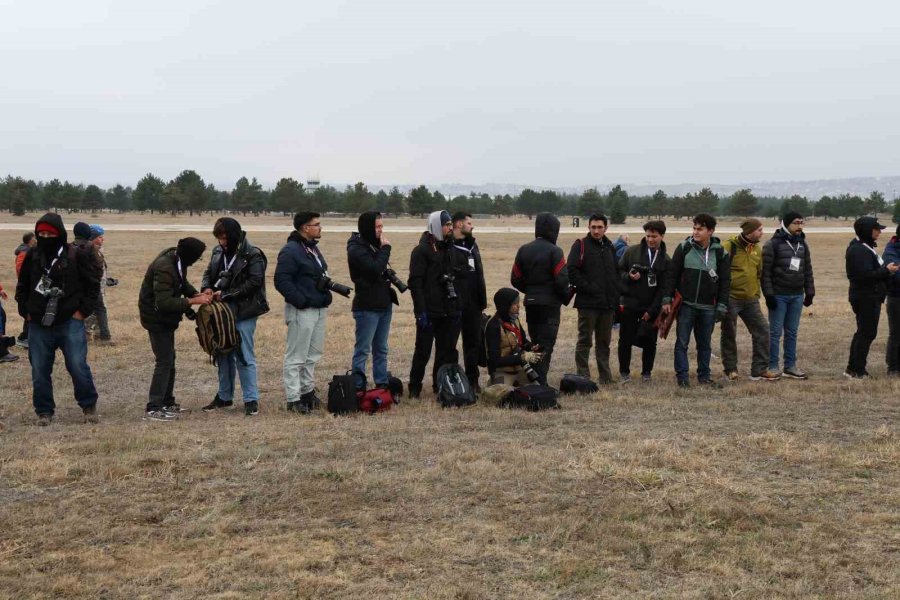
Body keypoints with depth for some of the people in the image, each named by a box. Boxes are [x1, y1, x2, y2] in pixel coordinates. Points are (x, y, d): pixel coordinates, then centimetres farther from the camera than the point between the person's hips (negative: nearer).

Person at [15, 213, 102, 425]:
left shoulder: (77, 255, -5)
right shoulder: (32, 257, 6)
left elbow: (93, 284, 1)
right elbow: (22, 287, 19)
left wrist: (83, 310, -4)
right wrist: (26, 311, 8)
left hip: (70, 323, -3)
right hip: (38, 326, 4)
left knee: (78, 366, -6)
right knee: (39, 370, 6)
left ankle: (89, 406, 13)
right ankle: (44, 412, 18)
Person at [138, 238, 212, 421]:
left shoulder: (176, 259, -2)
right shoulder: (164, 268, -31)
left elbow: (182, 282, 15)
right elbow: (163, 302, -34)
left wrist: (197, 293, -3)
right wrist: (193, 301, -31)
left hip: (165, 318, 10)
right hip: (157, 318, -10)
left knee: (169, 359, 17)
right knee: (164, 361, -8)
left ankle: (167, 402, 28)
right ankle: (153, 409, -5)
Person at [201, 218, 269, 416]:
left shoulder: (252, 255, -12)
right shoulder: (219, 251, 8)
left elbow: (254, 282, -18)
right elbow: (208, 272, 19)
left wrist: (225, 294, -18)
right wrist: (206, 287, -4)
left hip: (243, 313, -7)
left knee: (244, 356, -5)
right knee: (224, 355, 15)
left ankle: (251, 400, 3)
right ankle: (224, 396, 27)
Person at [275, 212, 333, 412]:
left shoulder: (313, 248, 14)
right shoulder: (291, 251, -16)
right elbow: (282, 281, -21)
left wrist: (326, 295, 10)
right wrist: (301, 301, -21)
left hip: (319, 309, 10)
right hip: (302, 311, -10)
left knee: (313, 355, 17)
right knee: (296, 357, -3)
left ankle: (307, 391, 29)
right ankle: (293, 399, 1)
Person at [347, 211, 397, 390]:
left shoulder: (375, 245, 12)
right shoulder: (356, 249, -13)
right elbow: (375, 269, -26)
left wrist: (391, 274, 1)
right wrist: (386, 248, -16)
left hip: (384, 305, 8)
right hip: (367, 308, -8)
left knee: (381, 349, 13)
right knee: (362, 350, -3)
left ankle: (382, 384, 19)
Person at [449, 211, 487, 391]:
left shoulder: (472, 245, 14)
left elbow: (479, 274, 16)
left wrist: (482, 300, 12)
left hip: (472, 304, 7)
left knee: (474, 342, 10)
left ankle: (472, 380, 19)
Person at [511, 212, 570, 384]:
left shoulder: (524, 250, 6)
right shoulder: (554, 251, -12)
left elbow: (515, 279, 7)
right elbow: (562, 280, -16)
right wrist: (566, 297, 2)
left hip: (530, 304, 6)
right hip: (550, 304, -6)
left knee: (535, 343, 15)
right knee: (546, 345, -3)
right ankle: (540, 382, -9)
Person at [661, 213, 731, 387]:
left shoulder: (720, 253, 0)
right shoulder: (684, 248, -3)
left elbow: (725, 281, 3)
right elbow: (672, 274, -1)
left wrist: (722, 306, -2)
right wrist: (667, 299, -6)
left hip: (708, 307, 1)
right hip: (686, 305, -1)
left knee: (705, 344, 11)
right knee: (682, 342, 0)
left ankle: (704, 375, 21)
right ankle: (682, 376, 8)